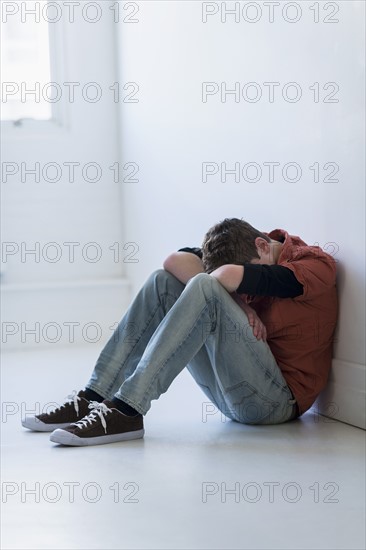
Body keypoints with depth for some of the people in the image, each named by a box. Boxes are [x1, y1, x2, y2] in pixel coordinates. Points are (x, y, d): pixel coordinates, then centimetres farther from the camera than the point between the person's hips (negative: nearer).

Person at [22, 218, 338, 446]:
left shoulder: (316, 264, -10)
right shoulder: (250, 253, 12)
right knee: (163, 282, -1)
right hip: (233, 398, 7)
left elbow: (229, 276, -27)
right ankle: (93, 398, -12)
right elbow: (177, 260, -3)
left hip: (277, 401, -7)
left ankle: (126, 412, -33)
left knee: (204, 288, -25)